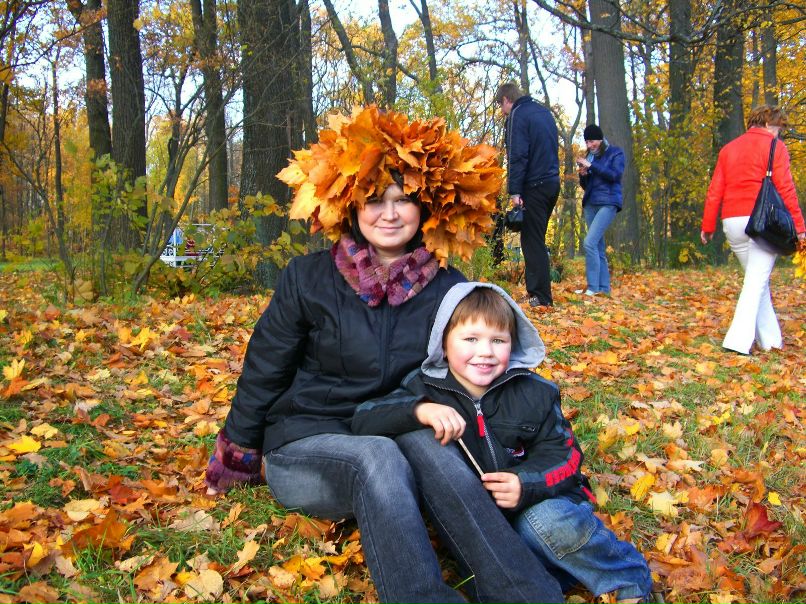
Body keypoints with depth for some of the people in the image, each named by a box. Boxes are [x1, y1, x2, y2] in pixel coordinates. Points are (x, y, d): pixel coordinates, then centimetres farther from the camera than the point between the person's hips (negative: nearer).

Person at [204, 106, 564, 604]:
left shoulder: (448, 289, -1)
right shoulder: (308, 279, -5)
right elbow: (263, 374, 2)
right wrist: (233, 464, 9)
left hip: (398, 443, 2)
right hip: (304, 446, -2)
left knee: (424, 445, -34)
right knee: (378, 458, -36)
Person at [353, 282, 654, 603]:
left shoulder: (534, 392, 0)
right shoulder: (426, 389, -3)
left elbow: (563, 454, -1)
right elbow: (363, 419, -13)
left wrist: (527, 484, -21)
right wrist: (418, 410, -31)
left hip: (537, 503, 0)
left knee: (547, 521, -31)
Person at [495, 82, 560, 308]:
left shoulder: (517, 115, -8)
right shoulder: (544, 112, 18)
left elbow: (517, 156, -17)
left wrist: (514, 191, -18)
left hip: (534, 186, -8)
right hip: (552, 184, 8)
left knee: (532, 241, -5)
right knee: (536, 239, 14)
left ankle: (541, 296, -6)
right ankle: (536, 289, 17)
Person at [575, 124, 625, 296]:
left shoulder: (615, 153, 1)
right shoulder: (590, 157, 17)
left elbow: (615, 175, -14)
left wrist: (592, 166, -16)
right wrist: (583, 175, -1)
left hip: (607, 203, -7)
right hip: (590, 204, 7)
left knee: (589, 242, -20)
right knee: (598, 247, 5)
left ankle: (593, 287, -19)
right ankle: (604, 288, 8)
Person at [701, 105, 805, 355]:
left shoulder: (728, 149, 17)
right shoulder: (775, 147, 1)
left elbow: (714, 190, 11)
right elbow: (785, 189, -7)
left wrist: (708, 226, 12)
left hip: (732, 222, 6)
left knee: (756, 279, 17)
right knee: (757, 281, -7)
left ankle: (769, 339, 20)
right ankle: (739, 339, -18)